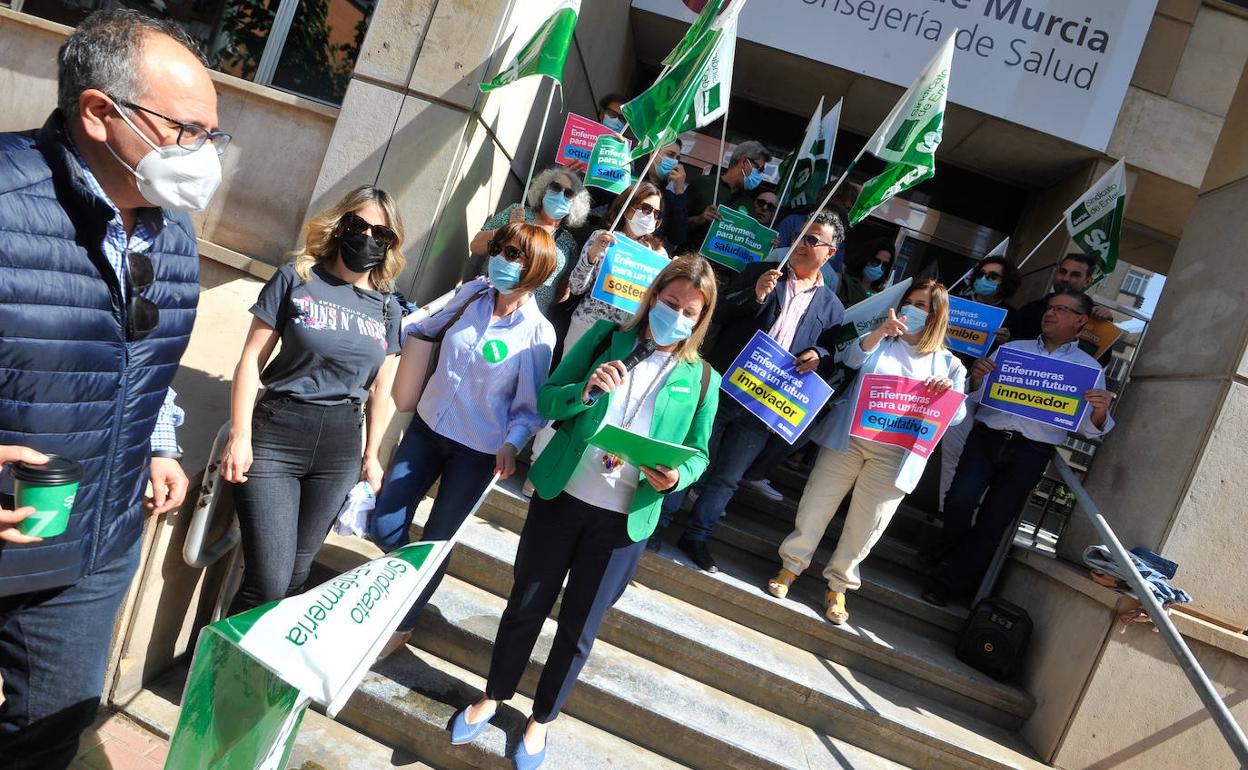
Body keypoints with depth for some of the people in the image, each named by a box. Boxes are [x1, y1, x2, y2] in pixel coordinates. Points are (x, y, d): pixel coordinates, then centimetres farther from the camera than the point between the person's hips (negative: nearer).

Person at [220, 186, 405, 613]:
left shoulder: (388, 308, 9)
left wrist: (371, 455, 11)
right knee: (267, 582, -7)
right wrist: (240, 435, -9)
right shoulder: (296, 278, -1)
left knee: (294, 577, 11)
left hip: (340, 448, 3)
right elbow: (251, 359, -3)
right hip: (275, 435, -3)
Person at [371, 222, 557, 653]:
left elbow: (529, 406, -11)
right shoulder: (473, 293, -3)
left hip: (478, 451, -4)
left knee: (436, 542, 10)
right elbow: (430, 327, 18)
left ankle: (401, 626, 35)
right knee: (383, 527, 7)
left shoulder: (537, 334, -16)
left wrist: (511, 444, -27)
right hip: (428, 426, 5)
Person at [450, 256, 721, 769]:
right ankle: (492, 698, 39)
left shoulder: (702, 379, -1)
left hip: (624, 520, 0)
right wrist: (585, 390, -23)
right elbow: (546, 401, -2)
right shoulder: (606, 337, -1)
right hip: (560, 496, 1)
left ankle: (541, 719, 37)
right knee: (526, 605, 14)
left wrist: (676, 477, -18)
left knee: (579, 625, 13)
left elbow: (698, 454, 5)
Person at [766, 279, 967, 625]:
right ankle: (791, 566, 18)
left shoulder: (947, 363, 10)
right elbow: (853, 358, -10)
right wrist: (879, 332, -28)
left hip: (895, 454, 0)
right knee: (815, 505, 1)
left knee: (865, 526, 4)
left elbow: (956, 415, 5)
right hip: (849, 438, 0)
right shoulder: (880, 341, 10)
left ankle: (838, 585, 22)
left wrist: (949, 392, -17)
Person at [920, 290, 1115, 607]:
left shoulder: (1088, 368, 10)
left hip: (1030, 453, -1)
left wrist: (1101, 412, -19)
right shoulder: (1012, 348, 15)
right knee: (959, 501, -18)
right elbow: (977, 395, 13)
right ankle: (950, 545, 15)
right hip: (986, 437, 1)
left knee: (994, 521, -1)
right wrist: (976, 377, -10)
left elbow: (1089, 428, 4)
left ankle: (952, 582, 16)